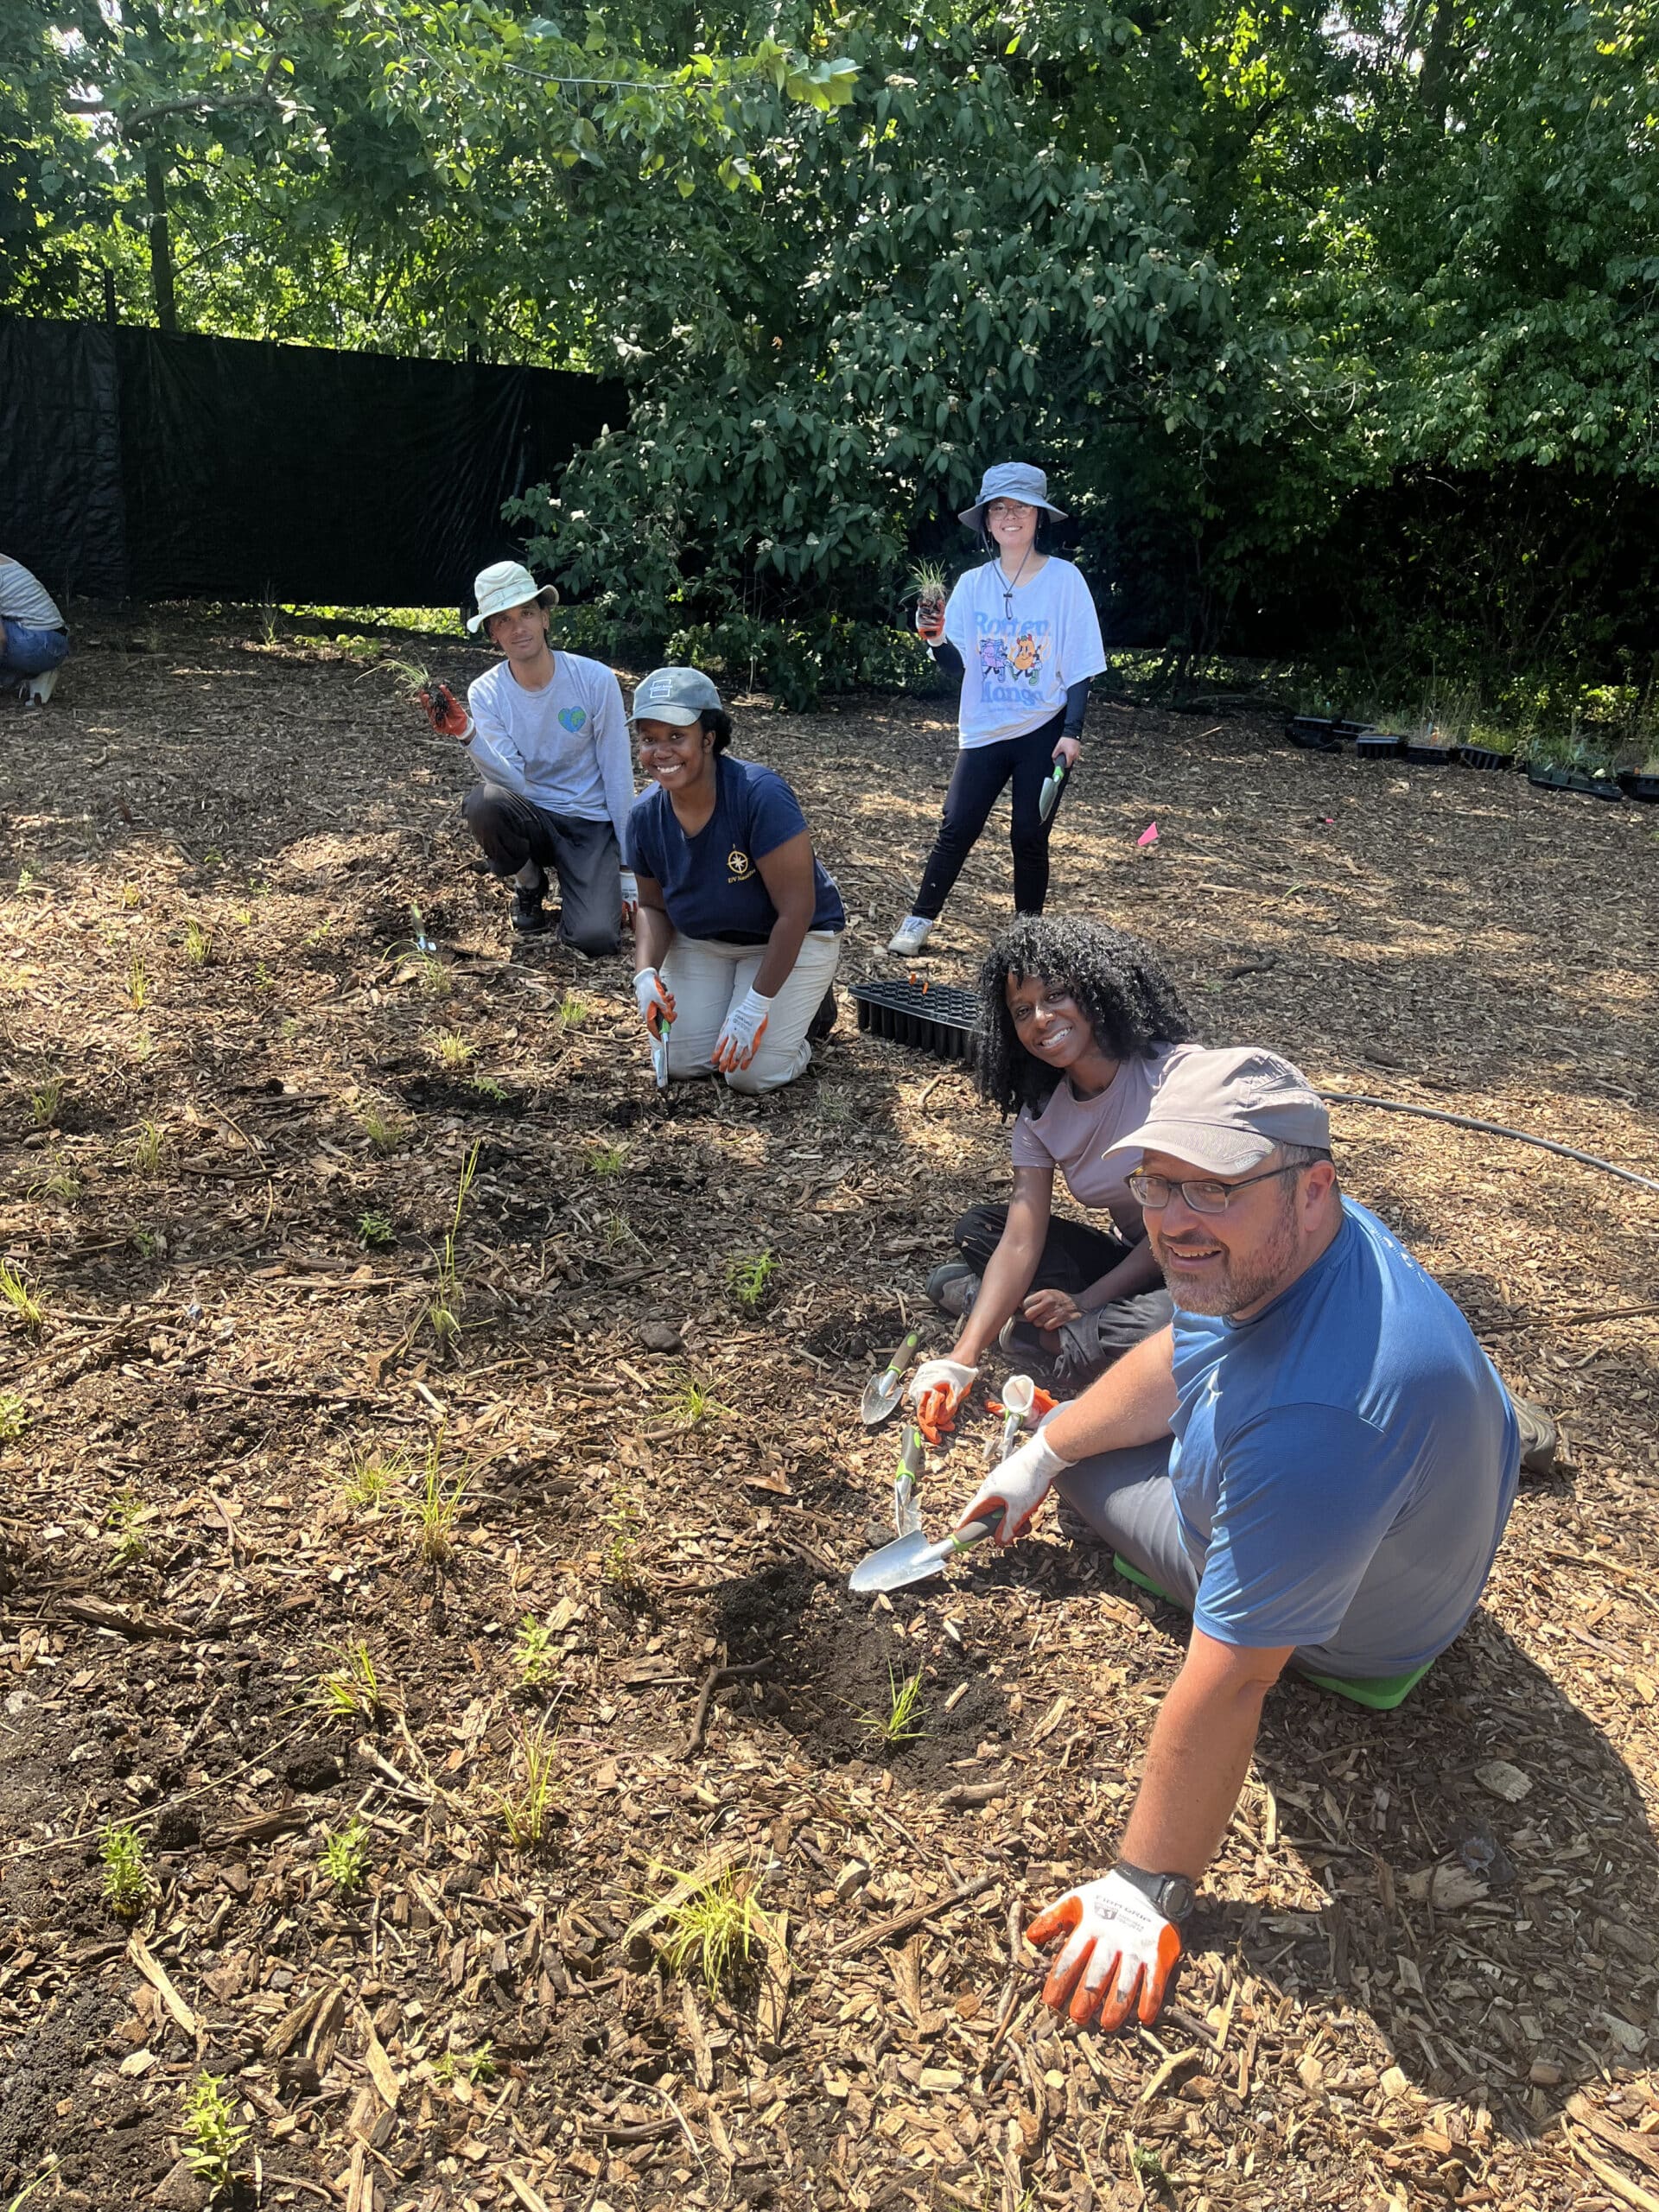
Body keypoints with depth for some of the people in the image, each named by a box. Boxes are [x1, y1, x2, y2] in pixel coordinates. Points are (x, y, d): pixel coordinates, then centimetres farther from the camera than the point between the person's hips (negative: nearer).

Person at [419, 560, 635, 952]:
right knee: (482, 802, -33)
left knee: (596, 939, -24)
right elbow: (513, 782, -19)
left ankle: (584, 887, 15)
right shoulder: (485, 693, -8)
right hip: (532, 818, 2)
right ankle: (529, 885, -1)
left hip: (592, 824, -2)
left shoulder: (596, 680, -12)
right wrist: (467, 733, -37)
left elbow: (618, 776, -7)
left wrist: (629, 869, -6)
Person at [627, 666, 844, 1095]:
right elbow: (653, 905, 3)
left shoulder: (761, 795, -31)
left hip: (791, 939, -5)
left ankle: (811, 1002, 15)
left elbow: (795, 910, -28)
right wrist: (647, 972, -18)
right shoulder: (646, 815, -13)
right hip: (702, 942, 5)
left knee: (753, 1072, -15)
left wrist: (757, 1006, -26)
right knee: (681, 1061, -5)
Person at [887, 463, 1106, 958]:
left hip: (1043, 732, -2)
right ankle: (919, 921, 12)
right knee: (957, 828, 0)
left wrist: (1072, 732, -12)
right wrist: (937, 639, -17)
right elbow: (957, 665, 3)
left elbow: (1079, 666, -4)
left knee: (1029, 836, 1)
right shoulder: (972, 584, 4)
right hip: (983, 732, 2)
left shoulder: (1064, 579, -4)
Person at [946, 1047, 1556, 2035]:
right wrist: (1042, 1456, 4)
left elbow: (1229, 1683, -39)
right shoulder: (1276, 1241, -20)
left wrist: (1149, 1890, -27)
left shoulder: (1311, 1422, -47)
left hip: (1357, 1633, -6)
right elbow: (1173, 1357, -1)